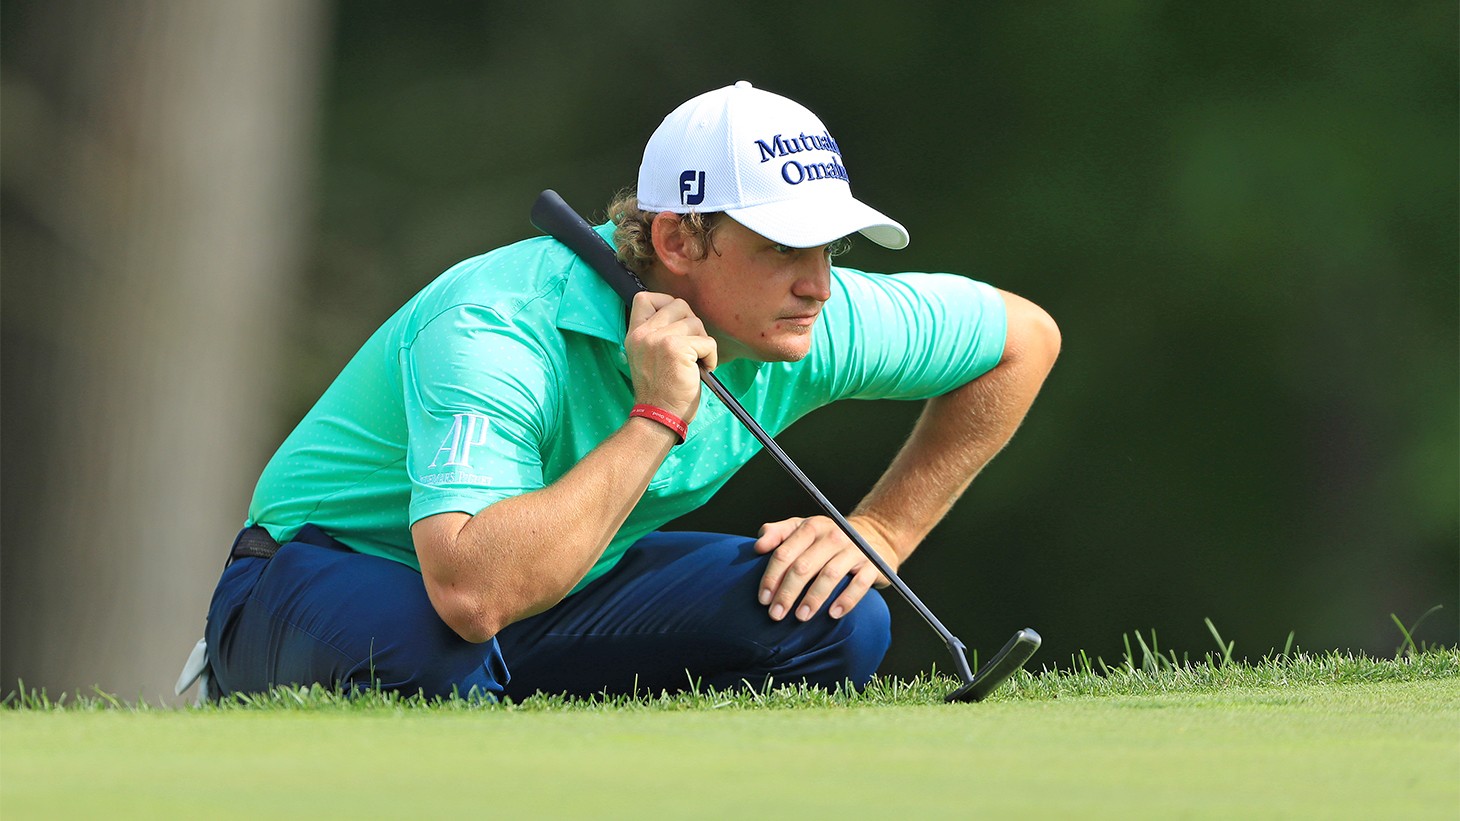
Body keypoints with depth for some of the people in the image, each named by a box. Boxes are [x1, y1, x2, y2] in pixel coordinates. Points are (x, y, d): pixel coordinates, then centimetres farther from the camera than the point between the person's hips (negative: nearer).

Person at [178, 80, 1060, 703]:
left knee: (838, 622, -17)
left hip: (557, 592, 6)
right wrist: (656, 421, -42)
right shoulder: (498, 329, -34)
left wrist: (878, 534, -3)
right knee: (421, 648, -43)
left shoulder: (817, 323, -15)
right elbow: (474, 590, -48)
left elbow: (1026, 335, 4)